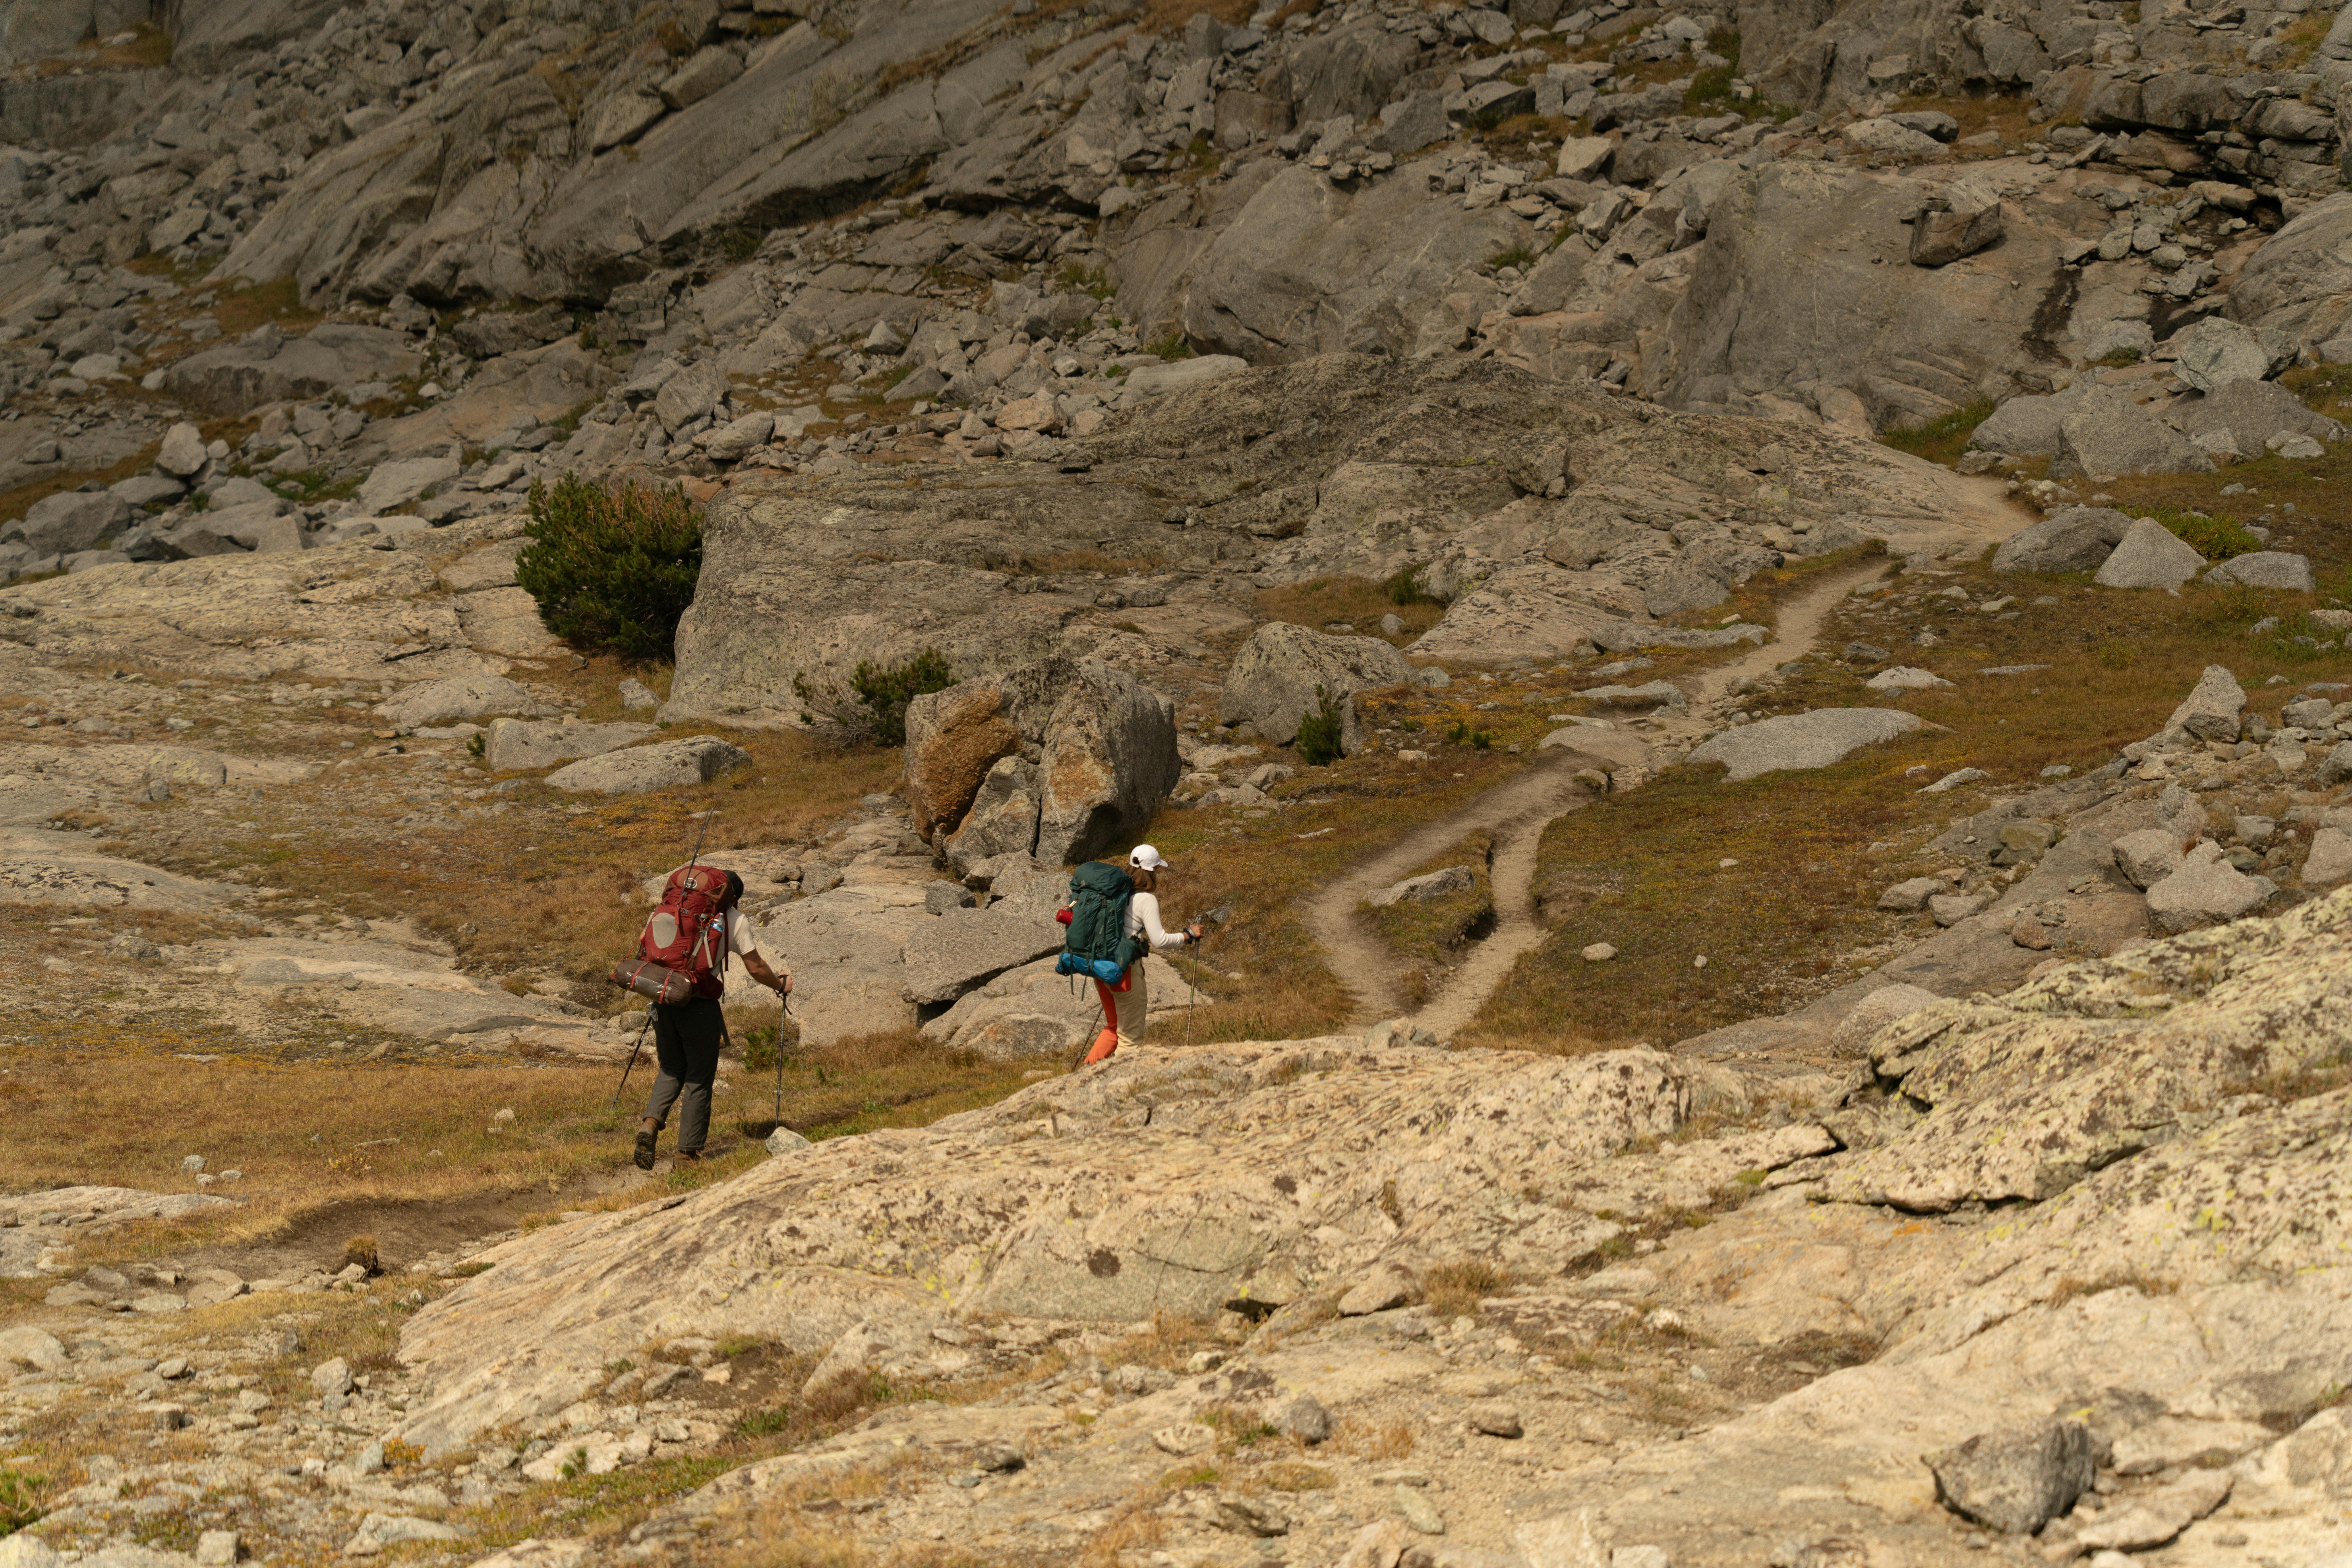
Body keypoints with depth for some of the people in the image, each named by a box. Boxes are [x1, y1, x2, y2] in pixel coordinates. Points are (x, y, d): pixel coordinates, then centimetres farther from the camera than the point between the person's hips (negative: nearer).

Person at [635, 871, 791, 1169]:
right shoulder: (735, 920, 4)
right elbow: (755, 968, 3)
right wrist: (781, 985, 22)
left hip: (664, 999, 4)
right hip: (700, 1004, -4)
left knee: (671, 1070, 20)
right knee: (699, 1079, 8)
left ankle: (651, 1122, -5)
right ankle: (688, 1151, 9)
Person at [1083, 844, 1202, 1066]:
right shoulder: (1146, 900, -13)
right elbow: (1159, 941, -17)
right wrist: (1188, 935, -3)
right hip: (1125, 969, -7)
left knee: (1114, 1027, 24)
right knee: (1130, 1035, 7)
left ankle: (1091, 1067, 14)